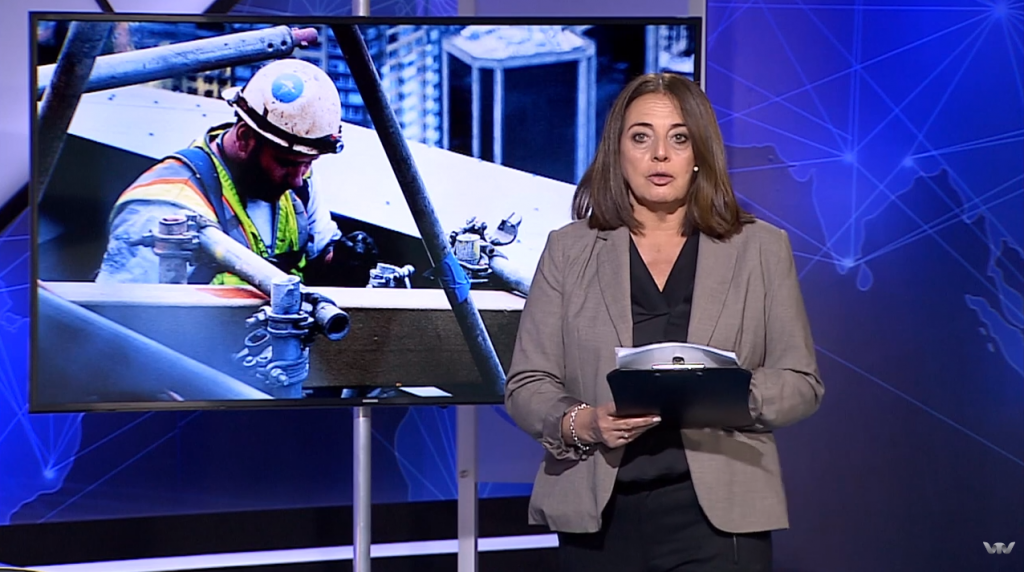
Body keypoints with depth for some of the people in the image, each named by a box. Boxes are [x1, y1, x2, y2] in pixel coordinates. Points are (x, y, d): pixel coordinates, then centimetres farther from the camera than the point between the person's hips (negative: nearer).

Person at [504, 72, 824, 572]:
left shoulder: (761, 249, 8)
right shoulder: (569, 250, 8)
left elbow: (801, 382, 6)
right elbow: (527, 384, 5)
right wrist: (582, 423, -15)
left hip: (717, 512, -1)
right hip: (598, 516, 1)